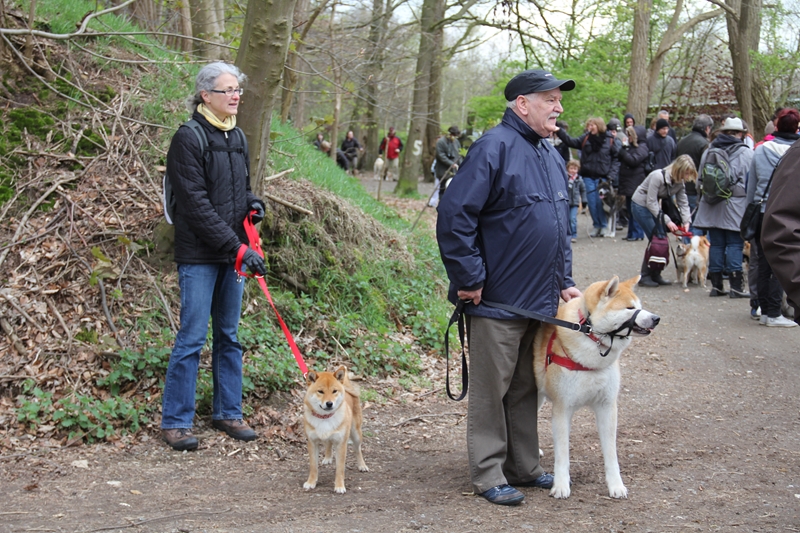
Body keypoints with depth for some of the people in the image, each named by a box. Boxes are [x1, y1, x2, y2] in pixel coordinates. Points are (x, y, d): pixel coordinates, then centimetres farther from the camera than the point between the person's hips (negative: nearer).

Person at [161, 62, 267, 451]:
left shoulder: (236, 138, 12)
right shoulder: (188, 139, -11)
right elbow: (196, 204, -17)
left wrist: (252, 202, 2)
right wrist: (238, 247, -21)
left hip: (233, 254, 7)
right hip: (199, 255, -7)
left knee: (229, 336, 13)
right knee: (192, 337, -5)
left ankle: (227, 412, 23)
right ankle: (175, 421, 5)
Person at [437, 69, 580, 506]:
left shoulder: (551, 156, 15)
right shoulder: (494, 147, -13)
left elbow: (562, 225, 23)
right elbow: (454, 216, -19)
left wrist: (564, 282, 14)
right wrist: (469, 280, -17)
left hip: (541, 301, 8)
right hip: (498, 302, -8)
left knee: (526, 388, 16)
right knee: (491, 390, 1)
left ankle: (524, 467, 27)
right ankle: (489, 476, 10)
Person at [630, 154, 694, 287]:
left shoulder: (680, 181, -5)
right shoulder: (658, 176, -29)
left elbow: (683, 203, -2)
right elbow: (651, 203, -27)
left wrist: (686, 221, -17)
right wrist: (667, 221, -28)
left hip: (653, 206, 8)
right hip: (640, 205, -8)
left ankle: (655, 275, 8)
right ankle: (645, 277, -5)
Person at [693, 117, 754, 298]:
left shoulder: (709, 151, 8)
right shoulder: (745, 153, -6)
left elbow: (700, 180, 13)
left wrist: (701, 199, 22)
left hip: (712, 206, 4)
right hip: (735, 206, -4)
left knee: (716, 244, 9)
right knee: (735, 244, -1)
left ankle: (716, 285, 12)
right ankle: (736, 286, -2)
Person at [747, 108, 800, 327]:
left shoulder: (761, 150, 3)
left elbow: (751, 184, 8)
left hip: (762, 213, 3)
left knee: (764, 264, 11)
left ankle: (764, 310, 15)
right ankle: (773, 313, -2)